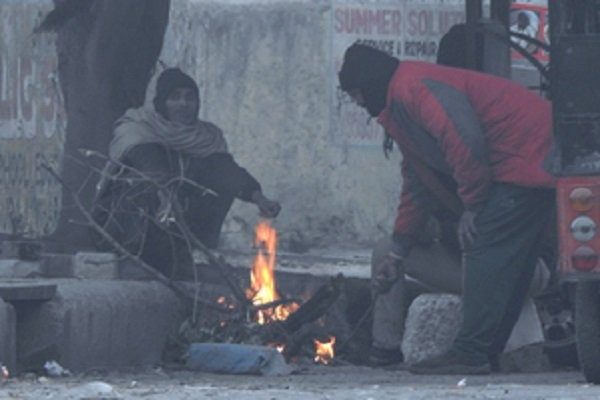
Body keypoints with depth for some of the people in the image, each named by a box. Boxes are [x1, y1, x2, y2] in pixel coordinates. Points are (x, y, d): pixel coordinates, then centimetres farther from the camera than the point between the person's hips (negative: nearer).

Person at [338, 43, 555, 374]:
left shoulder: (413, 87, -12)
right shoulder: (399, 108, 24)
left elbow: (465, 140, -24)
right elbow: (417, 185, 32)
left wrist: (472, 206, -15)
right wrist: (396, 253, 33)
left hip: (526, 157, -11)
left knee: (487, 254, -13)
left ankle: (470, 354, -15)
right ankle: (487, 352, 15)